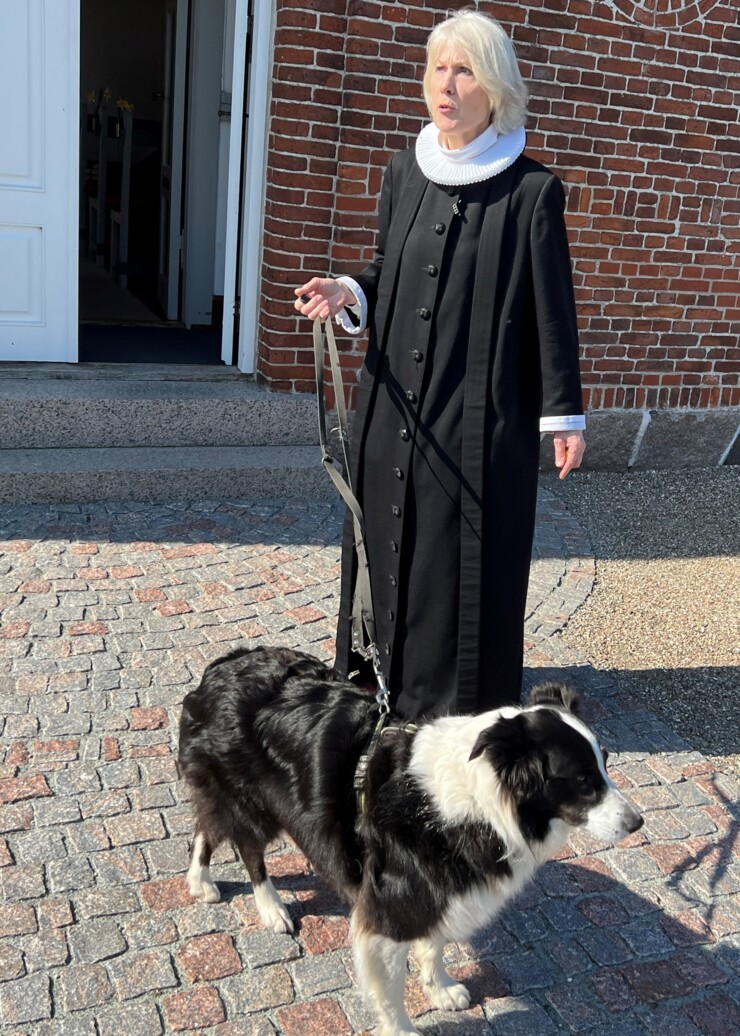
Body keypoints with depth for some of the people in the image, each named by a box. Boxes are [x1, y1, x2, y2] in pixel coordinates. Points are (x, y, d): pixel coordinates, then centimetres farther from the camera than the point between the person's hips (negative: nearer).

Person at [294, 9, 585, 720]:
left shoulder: (531, 190, -8)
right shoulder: (405, 172, 7)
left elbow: (550, 307, -5)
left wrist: (564, 414, -4)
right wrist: (348, 293, -6)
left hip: (479, 412, -5)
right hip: (394, 405, 5)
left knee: (466, 554, 3)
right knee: (386, 542, 12)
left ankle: (459, 698, 21)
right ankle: (381, 680, 30)